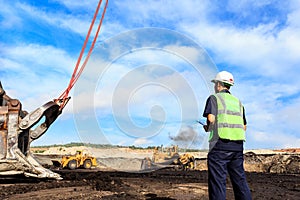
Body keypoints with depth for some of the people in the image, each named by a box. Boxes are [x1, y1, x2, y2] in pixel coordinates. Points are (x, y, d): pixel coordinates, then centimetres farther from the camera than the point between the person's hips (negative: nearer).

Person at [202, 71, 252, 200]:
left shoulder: (214, 98, 2)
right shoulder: (238, 102, 20)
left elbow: (211, 118, -14)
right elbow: (244, 126, 17)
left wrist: (208, 128, 6)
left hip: (220, 145, -6)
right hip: (238, 146, 6)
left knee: (217, 181, -2)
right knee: (240, 179, 13)